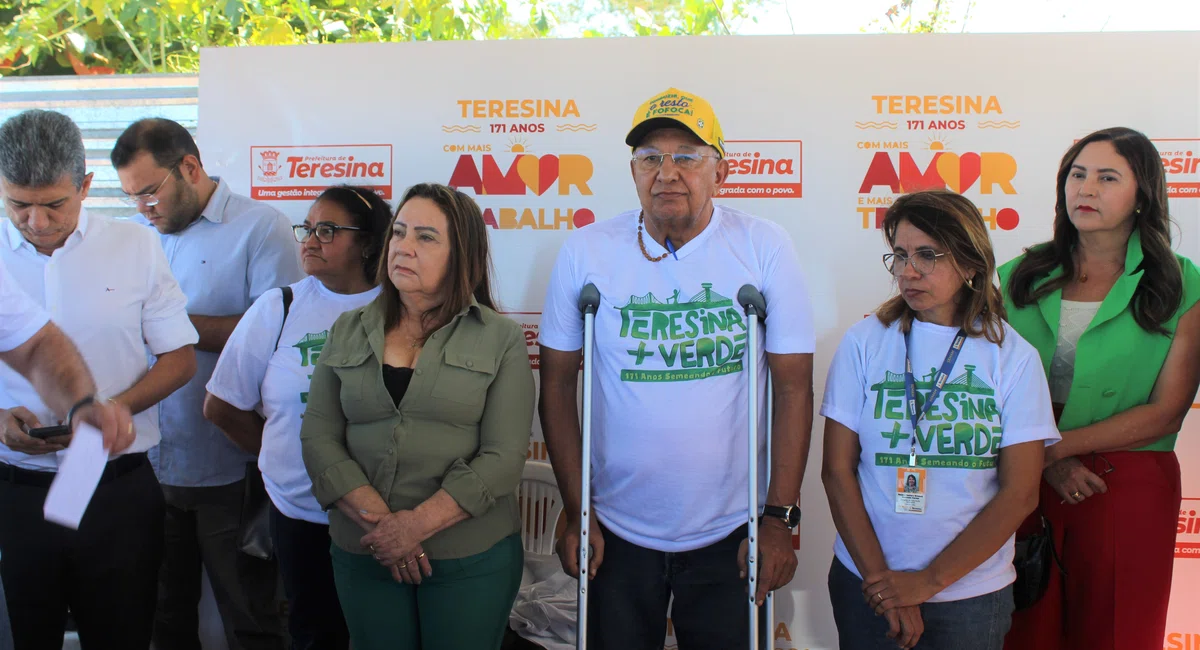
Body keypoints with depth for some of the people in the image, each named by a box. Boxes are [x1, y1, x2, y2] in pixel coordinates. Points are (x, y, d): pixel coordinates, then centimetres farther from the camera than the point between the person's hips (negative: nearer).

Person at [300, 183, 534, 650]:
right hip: (363, 554, 3)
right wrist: (377, 520, -13)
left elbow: (504, 457, -10)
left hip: (472, 558, -2)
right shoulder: (348, 331, 6)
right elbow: (318, 438, 0)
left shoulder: (502, 340, -3)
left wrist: (417, 525, -17)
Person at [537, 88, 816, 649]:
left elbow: (793, 386, -4)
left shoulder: (764, 247, -6)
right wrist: (576, 512, -2)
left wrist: (779, 519, -6)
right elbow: (557, 385, -1)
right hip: (616, 533, 1)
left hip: (730, 534, 0)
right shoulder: (585, 251, -5)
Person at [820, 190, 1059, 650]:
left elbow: (1019, 494, -7)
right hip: (865, 585, 0)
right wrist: (880, 577, -11)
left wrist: (929, 581, -11)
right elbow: (837, 471, -5)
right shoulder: (864, 342, -4)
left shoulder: (1014, 357, -5)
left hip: (972, 595, 0)